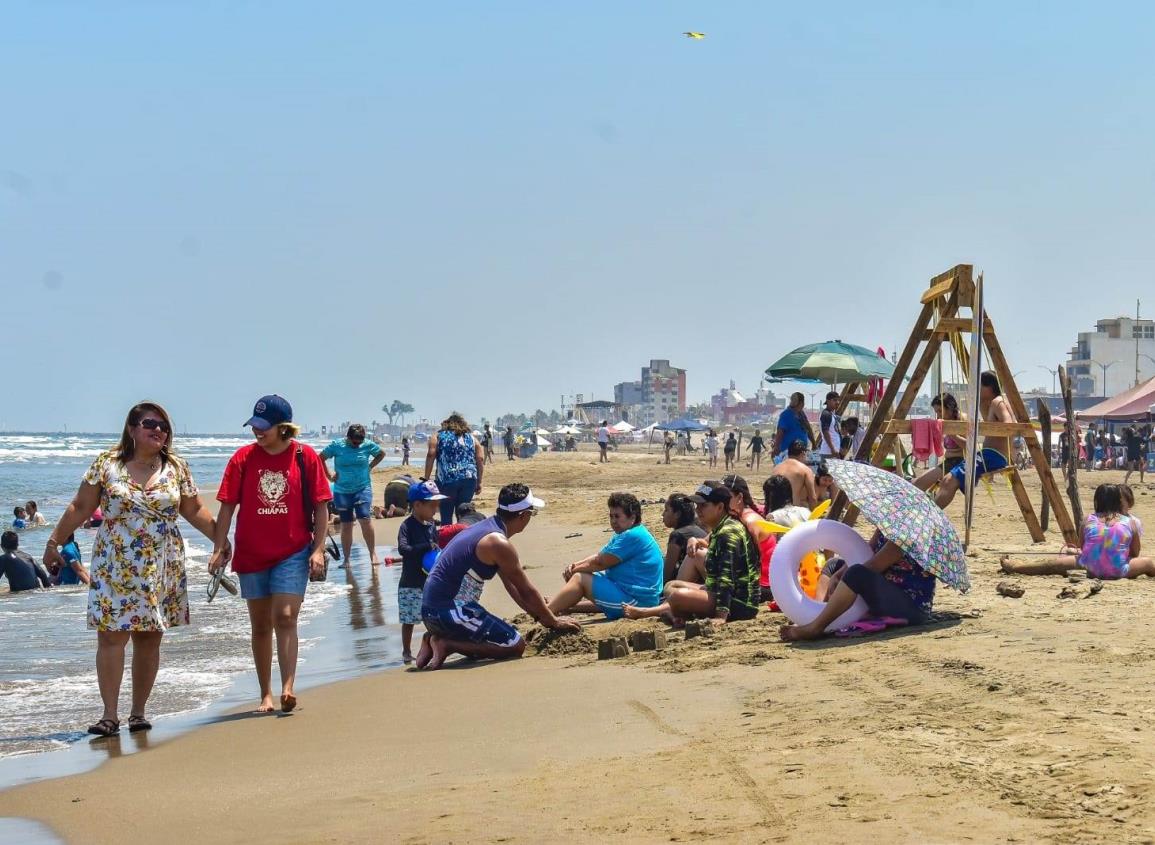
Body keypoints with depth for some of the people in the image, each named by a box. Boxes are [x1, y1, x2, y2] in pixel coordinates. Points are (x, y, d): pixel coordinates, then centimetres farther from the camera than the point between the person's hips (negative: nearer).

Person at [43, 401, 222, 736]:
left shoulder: (176, 467, 5)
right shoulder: (107, 464, 0)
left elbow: (194, 510, 9)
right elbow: (80, 508, 5)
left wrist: (220, 538, 1)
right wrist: (54, 541, 4)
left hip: (162, 569, 2)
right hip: (115, 567, -2)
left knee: (149, 639, 5)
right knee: (112, 636, -7)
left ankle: (138, 712, 15)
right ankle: (110, 714, -4)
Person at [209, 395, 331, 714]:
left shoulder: (306, 457, -4)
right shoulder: (243, 458, -1)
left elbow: (321, 507, -2)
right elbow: (227, 506, 1)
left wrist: (318, 549, -8)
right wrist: (219, 549, -5)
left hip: (293, 553, -2)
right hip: (251, 554, 3)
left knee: (285, 618, -15)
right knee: (260, 626, 10)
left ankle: (287, 688, -17)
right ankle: (265, 695, 18)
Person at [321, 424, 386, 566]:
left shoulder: (368, 445, -2)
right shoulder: (337, 445, -4)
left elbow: (381, 454, 16)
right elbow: (321, 458, 6)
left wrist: (370, 467, 6)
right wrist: (329, 475, 1)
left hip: (363, 489, -1)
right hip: (342, 491, 1)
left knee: (365, 519, -16)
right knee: (346, 525, 5)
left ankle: (373, 554, -9)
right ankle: (346, 559, 12)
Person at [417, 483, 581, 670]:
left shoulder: (484, 528, 14)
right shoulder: (498, 543, -16)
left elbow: (511, 584, 21)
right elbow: (526, 590, -8)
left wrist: (539, 614, 23)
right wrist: (553, 622, 5)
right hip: (447, 610, -10)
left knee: (488, 644, 24)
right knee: (515, 646, -6)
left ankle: (435, 639, 9)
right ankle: (447, 645, -9)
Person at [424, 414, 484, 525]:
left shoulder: (439, 437, 11)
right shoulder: (471, 439, 17)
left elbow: (431, 456, -1)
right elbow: (480, 460, 10)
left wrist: (426, 479, -2)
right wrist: (479, 483, 14)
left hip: (447, 480, -2)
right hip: (469, 480, 2)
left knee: (446, 516, 2)